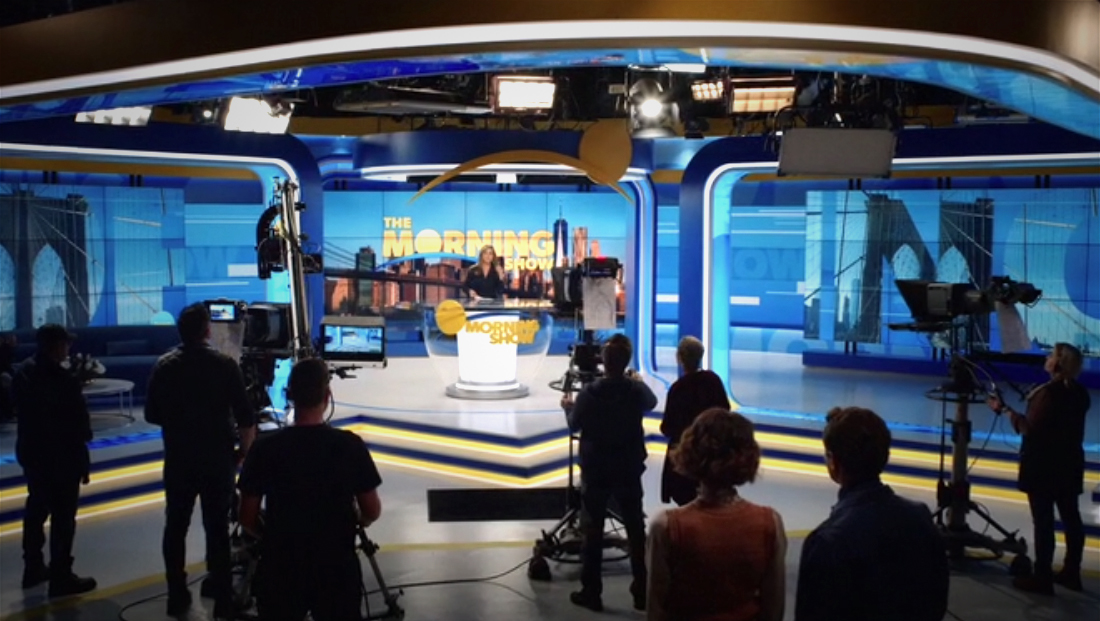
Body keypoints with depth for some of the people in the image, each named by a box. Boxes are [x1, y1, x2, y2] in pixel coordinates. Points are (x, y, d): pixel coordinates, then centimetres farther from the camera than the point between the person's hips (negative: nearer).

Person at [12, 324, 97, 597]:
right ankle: (61, 577, 7)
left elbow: (20, 409, 14)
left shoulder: (22, 372, 2)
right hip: (61, 456, -8)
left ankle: (33, 567, 31)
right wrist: (82, 461, -10)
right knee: (63, 517, 1)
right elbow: (77, 425, -18)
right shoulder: (63, 380, -23)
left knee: (36, 509, 20)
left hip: (30, 451, 8)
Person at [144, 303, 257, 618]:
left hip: (178, 458, 2)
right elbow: (245, 417, -11)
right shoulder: (224, 365, -10)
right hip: (218, 458, -2)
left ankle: (177, 596, 16)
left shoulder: (164, 366, -1)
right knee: (217, 527, 5)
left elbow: (152, 415, 4)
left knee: (176, 526, 12)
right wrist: (246, 451, 3)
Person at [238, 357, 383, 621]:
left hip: (281, 567, 0)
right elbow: (372, 511, -4)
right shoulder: (350, 445, -12)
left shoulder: (265, 448, -11)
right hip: (337, 567, 0)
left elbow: (247, 518, -5)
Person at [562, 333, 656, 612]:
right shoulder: (638, 390, -9)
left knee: (592, 532, 8)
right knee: (636, 531, 12)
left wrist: (568, 406, 18)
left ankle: (591, 592, 12)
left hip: (595, 472, -2)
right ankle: (642, 591, 16)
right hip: (629, 471, 2)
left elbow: (574, 426, -2)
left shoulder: (589, 393, -17)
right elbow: (652, 402, 15)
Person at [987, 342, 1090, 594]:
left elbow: (1030, 430, -20)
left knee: (1043, 521, -3)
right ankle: (1071, 573, 23)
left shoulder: (1048, 393, -20)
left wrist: (1006, 409, -11)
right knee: (1071, 517, 13)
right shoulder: (1080, 393, 5)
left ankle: (1042, 578, 2)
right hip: (1069, 463, 8)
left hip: (1044, 465, -8)